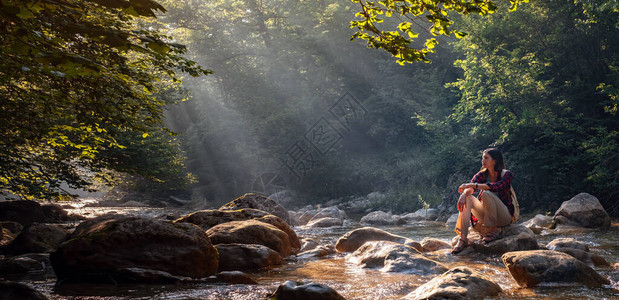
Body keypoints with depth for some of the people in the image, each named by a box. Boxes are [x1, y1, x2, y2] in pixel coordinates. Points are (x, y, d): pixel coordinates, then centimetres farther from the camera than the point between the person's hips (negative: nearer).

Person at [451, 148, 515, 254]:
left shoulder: (506, 174, -9)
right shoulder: (482, 174, 4)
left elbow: (497, 186, -30)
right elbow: (469, 188, -14)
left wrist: (473, 185, -35)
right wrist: (464, 194, -37)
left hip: (505, 215, -5)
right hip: (486, 216, 5)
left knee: (486, 194, -29)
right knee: (466, 197, -19)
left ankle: (494, 231, -20)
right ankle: (463, 238, -30)